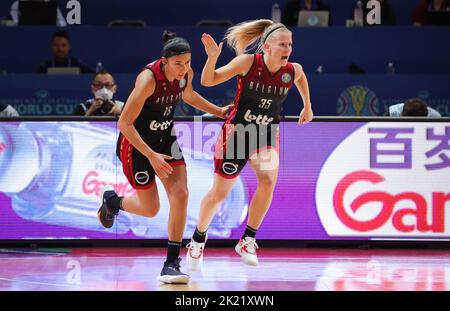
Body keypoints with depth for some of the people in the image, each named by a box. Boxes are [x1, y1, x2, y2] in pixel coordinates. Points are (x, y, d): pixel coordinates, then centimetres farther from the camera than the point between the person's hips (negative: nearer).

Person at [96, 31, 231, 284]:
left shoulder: (186, 73, -9)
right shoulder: (149, 78, -30)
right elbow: (124, 123, -27)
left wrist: (219, 112, 17)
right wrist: (151, 156, -31)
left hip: (165, 138, 6)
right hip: (136, 141, -6)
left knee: (180, 194, -13)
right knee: (150, 209, 3)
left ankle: (172, 263, -7)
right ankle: (112, 200, 36)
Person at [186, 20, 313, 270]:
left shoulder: (293, 70, -10)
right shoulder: (248, 62, -19)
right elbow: (208, 81, -16)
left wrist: (307, 107, 21)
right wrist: (213, 57, -33)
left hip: (266, 136, 2)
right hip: (237, 132, -2)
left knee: (269, 179, -27)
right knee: (219, 193, 8)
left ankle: (248, 240, -14)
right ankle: (198, 240, 35)